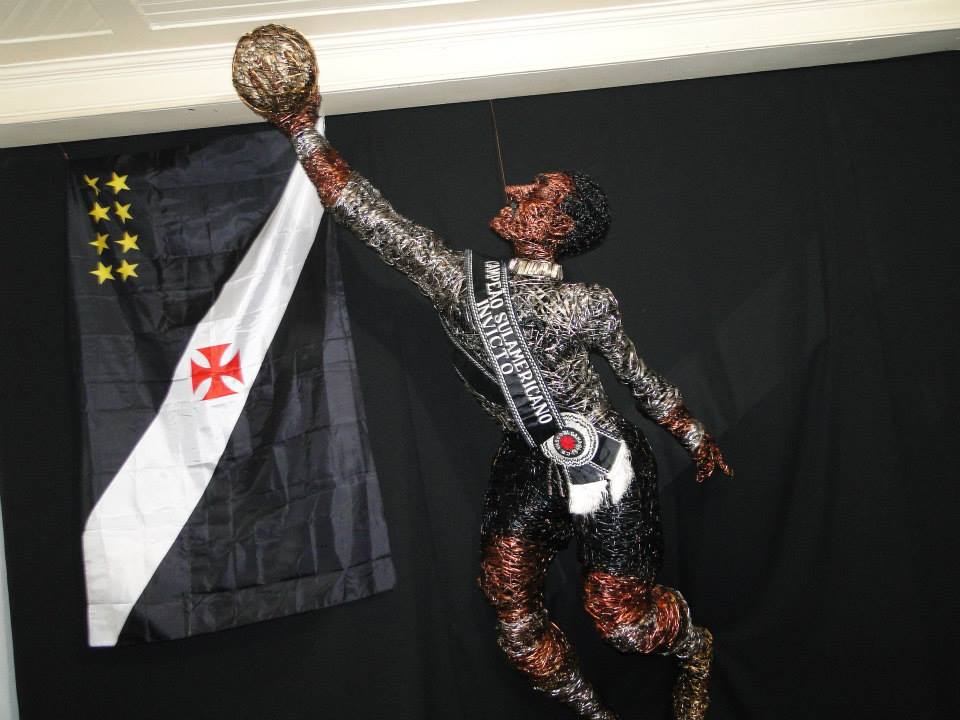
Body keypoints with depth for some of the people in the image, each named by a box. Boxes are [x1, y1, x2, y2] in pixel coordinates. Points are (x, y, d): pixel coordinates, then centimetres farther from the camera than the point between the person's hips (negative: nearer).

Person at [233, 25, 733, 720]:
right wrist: (303, 130, -11)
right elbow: (372, 216, -9)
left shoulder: (590, 305, -13)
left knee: (625, 622, 3)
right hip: (526, 465, 4)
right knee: (517, 624, 5)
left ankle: (695, 646, 39)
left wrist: (693, 434, 16)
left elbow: (638, 373, 4)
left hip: (602, 465, -4)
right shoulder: (459, 279, -7)